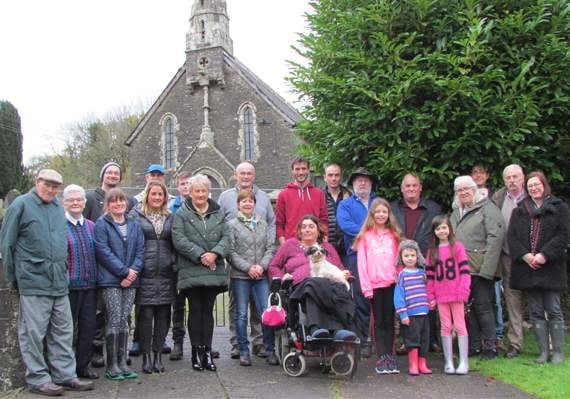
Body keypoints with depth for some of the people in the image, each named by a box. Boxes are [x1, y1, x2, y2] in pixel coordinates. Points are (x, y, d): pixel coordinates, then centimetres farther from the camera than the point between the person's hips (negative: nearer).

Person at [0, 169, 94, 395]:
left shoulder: (58, 207, 15)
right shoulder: (21, 205, -3)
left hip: (59, 282, 6)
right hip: (33, 282, -6)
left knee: (63, 331, 9)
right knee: (34, 332, 0)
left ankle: (65, 375, 18)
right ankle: (37, 379, 10)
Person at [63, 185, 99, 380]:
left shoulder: (91, 226, 13)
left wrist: (97, 278, 11)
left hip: (90, 284, 5)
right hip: (69, 285, -5)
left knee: (89, 325, 8)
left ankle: (83, 364, 20)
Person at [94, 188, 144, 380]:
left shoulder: (134, 225, 14)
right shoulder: (101, 224, -3)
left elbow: (140, 250, 9)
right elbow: (103, 251, -11)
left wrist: (133, 270, -9)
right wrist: (124, 271, -14)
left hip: (130, 280, 5)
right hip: (110, 280, -5)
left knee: (124, 321, 7)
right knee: (114, 320, -7)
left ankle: (122, 362, 13)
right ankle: (111, 365, 2)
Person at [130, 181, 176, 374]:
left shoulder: (170, 217, 15)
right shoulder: (136, 215, 3)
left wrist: (175, 263, 6)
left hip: (166, 273, 3)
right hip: (145, 273, -3)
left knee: (163, 315, 5)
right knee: (146, 314, -3)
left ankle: (158, 355, 15)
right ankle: (146, 356, 8)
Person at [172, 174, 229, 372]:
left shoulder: (217, 213, 12)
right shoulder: (182, 213, 1)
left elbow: (226, 236, 5)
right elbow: (179, 239, -9)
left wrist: (215, 253, -13)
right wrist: (200, 255, -16)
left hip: (214, 271, 3)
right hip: (191, 271, -3)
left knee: (208, 310, 6)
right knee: (195, 310, 1)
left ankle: (207, 351, 11)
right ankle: (196, 351, 9)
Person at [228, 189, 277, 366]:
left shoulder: (263, 224, 11)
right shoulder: (232, 224, 1)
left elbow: (270, 247, 7)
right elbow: (231, 252, -5)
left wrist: (262, 266, -8)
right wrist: (248, 268, -12)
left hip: (261, 275, 2)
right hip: (240, 275, -2)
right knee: (241, 314, 3)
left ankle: (270, 350, 8)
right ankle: (243, 351, 12)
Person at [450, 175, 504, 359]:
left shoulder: (487, 208, -4)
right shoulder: (456, 213, 19)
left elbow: (496, 236, -13)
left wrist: (486, 267, -19)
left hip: (479, 267, -7)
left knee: (483, 306, -4)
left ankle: (490, 346, 6)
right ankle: (473, 346, 18)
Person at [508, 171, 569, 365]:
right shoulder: (519, 211, 14)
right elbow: (512, 237, 5)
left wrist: (544, 255, -16)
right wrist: (525, 255, -11)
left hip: (550, 267, -3)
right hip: (527, 268, 3)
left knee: (554, 310, -1)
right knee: (536, 312, 5)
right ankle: (543, 351, 11)